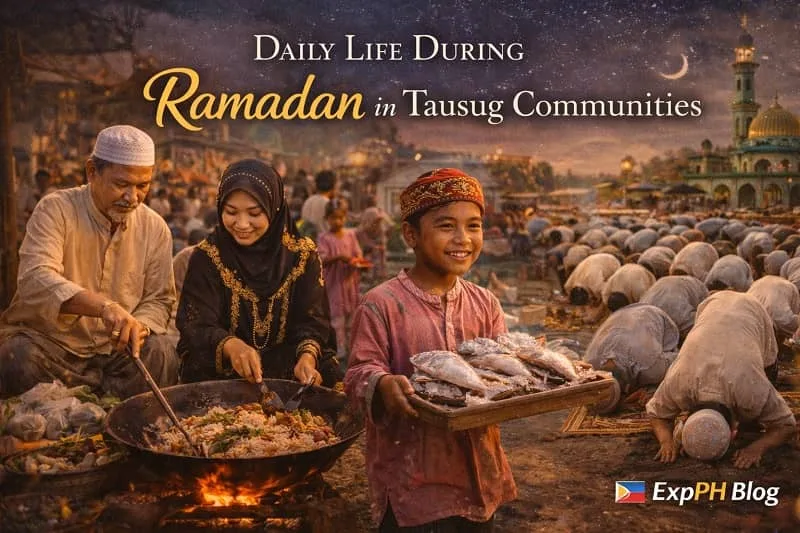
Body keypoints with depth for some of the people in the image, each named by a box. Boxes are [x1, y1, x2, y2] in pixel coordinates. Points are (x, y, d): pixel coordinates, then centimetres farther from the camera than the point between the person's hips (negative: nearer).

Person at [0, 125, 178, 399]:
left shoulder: (155, 228, 2)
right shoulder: (55, 210, -11)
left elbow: (159, 299, 7)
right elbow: (35, 280, -28)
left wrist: (139, 327, -18)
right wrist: (104, 306, -45)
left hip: (115, 349, 3)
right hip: (48, 342, -2)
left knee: (161, 358, -25)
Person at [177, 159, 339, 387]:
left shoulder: (302, 255, 2)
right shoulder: (207, 256, -1)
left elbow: (312, 321, -2)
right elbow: (198, 327, -10)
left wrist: (307, 357, -25)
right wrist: (231, 346, -33)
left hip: (289, 367, 0)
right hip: (221, 373, 0)